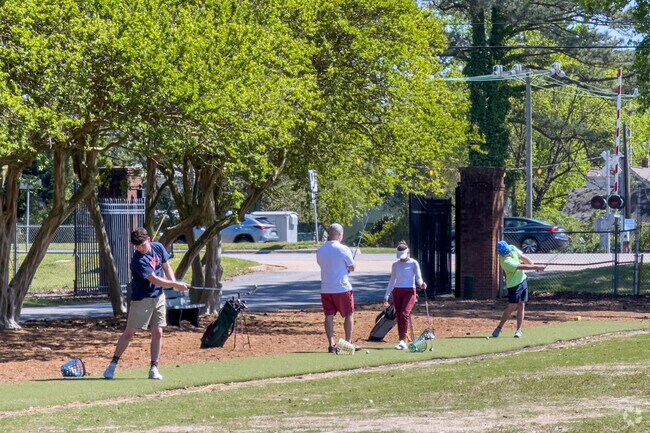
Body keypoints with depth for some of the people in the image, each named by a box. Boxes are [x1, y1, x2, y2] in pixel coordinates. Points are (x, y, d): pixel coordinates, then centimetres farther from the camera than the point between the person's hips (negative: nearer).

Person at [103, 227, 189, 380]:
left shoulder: (158, 248, -2)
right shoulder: (138, 260, -23)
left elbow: (166, 267, 11)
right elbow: (155, 280, -24)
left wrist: (174, 281, -7)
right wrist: (175, 285, -23)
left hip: (158, 296, 5)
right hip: (141, 299, -5)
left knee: (157, 333, 2)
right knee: (129, 332, -1)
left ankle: (154, 368, 8)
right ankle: (113, 364, 6)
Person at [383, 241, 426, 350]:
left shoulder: (413, 263, -2)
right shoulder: (395, 265, 9)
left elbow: (418, 278, -5)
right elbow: (392, 281, 16)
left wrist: (421, 284, -28)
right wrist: (386, 296, 14)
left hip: (410, 291, -4)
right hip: (397, 292, 4)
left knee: (405, 313, -21)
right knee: (399, 316, 0)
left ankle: (402, 341, -26)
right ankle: (402, 342, 5)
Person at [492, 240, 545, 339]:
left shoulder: (513, 248, -7)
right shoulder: (505, 262, -29)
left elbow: (524, 258, 4)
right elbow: (523, 267, -30)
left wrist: (533, 264, -12)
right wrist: (537, 267, -27)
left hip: (522, 279, 7)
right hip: (514, 284, -7)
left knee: (521, 305, 4)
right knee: (512, 307, -7)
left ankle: (519, 330, 6)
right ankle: (499, 328, 6)